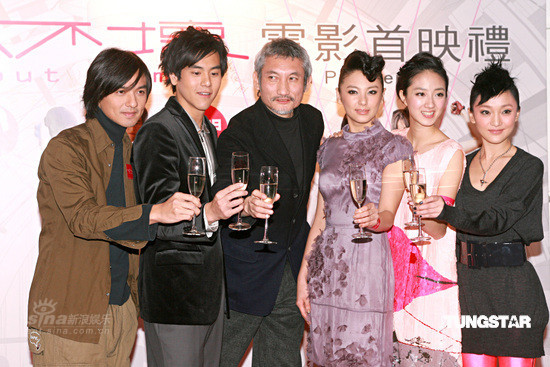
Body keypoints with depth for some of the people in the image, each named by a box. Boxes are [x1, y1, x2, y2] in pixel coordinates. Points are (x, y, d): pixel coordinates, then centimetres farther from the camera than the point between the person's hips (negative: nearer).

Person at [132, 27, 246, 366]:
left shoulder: (209, 130, 16)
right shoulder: (157, 132, -14)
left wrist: (243, 205, 9)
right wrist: (208, 213, -36)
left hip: (209, 285, 9)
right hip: (174, 290, -9)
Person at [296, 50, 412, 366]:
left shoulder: (395, 147, -1)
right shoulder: (330, 148, 12)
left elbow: (388, 215, -9)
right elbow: (321, 218, 13)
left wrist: (374, 217, -32)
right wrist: (304, 273, 7)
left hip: (368, 267, -4)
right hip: (326, 266, 5)